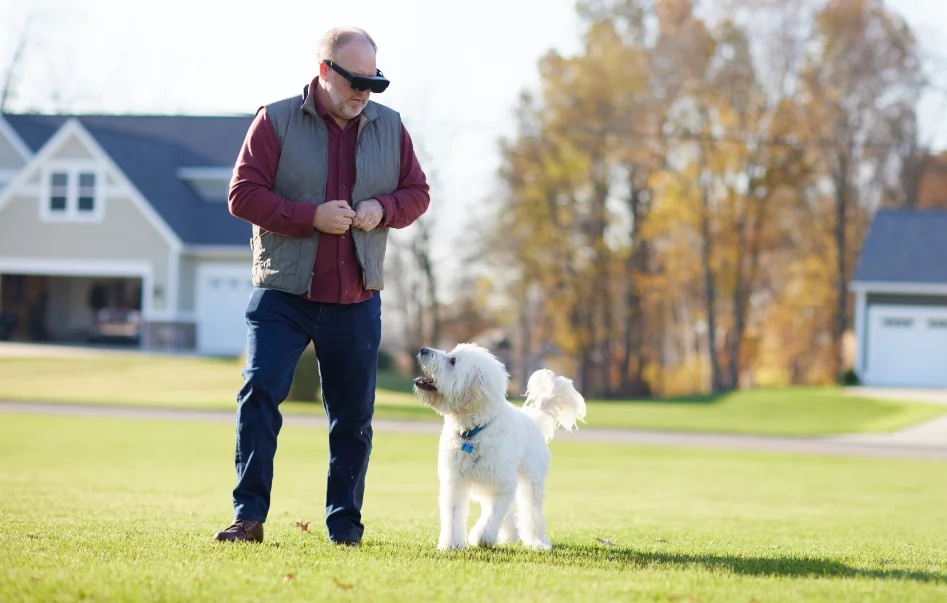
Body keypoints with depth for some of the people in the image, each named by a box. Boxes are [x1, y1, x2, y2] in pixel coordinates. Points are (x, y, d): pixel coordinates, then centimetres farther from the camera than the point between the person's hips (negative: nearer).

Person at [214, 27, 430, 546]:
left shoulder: (388, 127, 8)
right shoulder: (276, 121, -3)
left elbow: (417, 192, 14)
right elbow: (243, 194, -7)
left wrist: (383, 209, -9)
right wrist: (311, 216, -18)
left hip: (356, 302, 3)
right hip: (282, 294, -3)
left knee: (353, 415, 7)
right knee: (259, 393, -13)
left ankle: (344, 523, 17)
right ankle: (249, 514, -9)